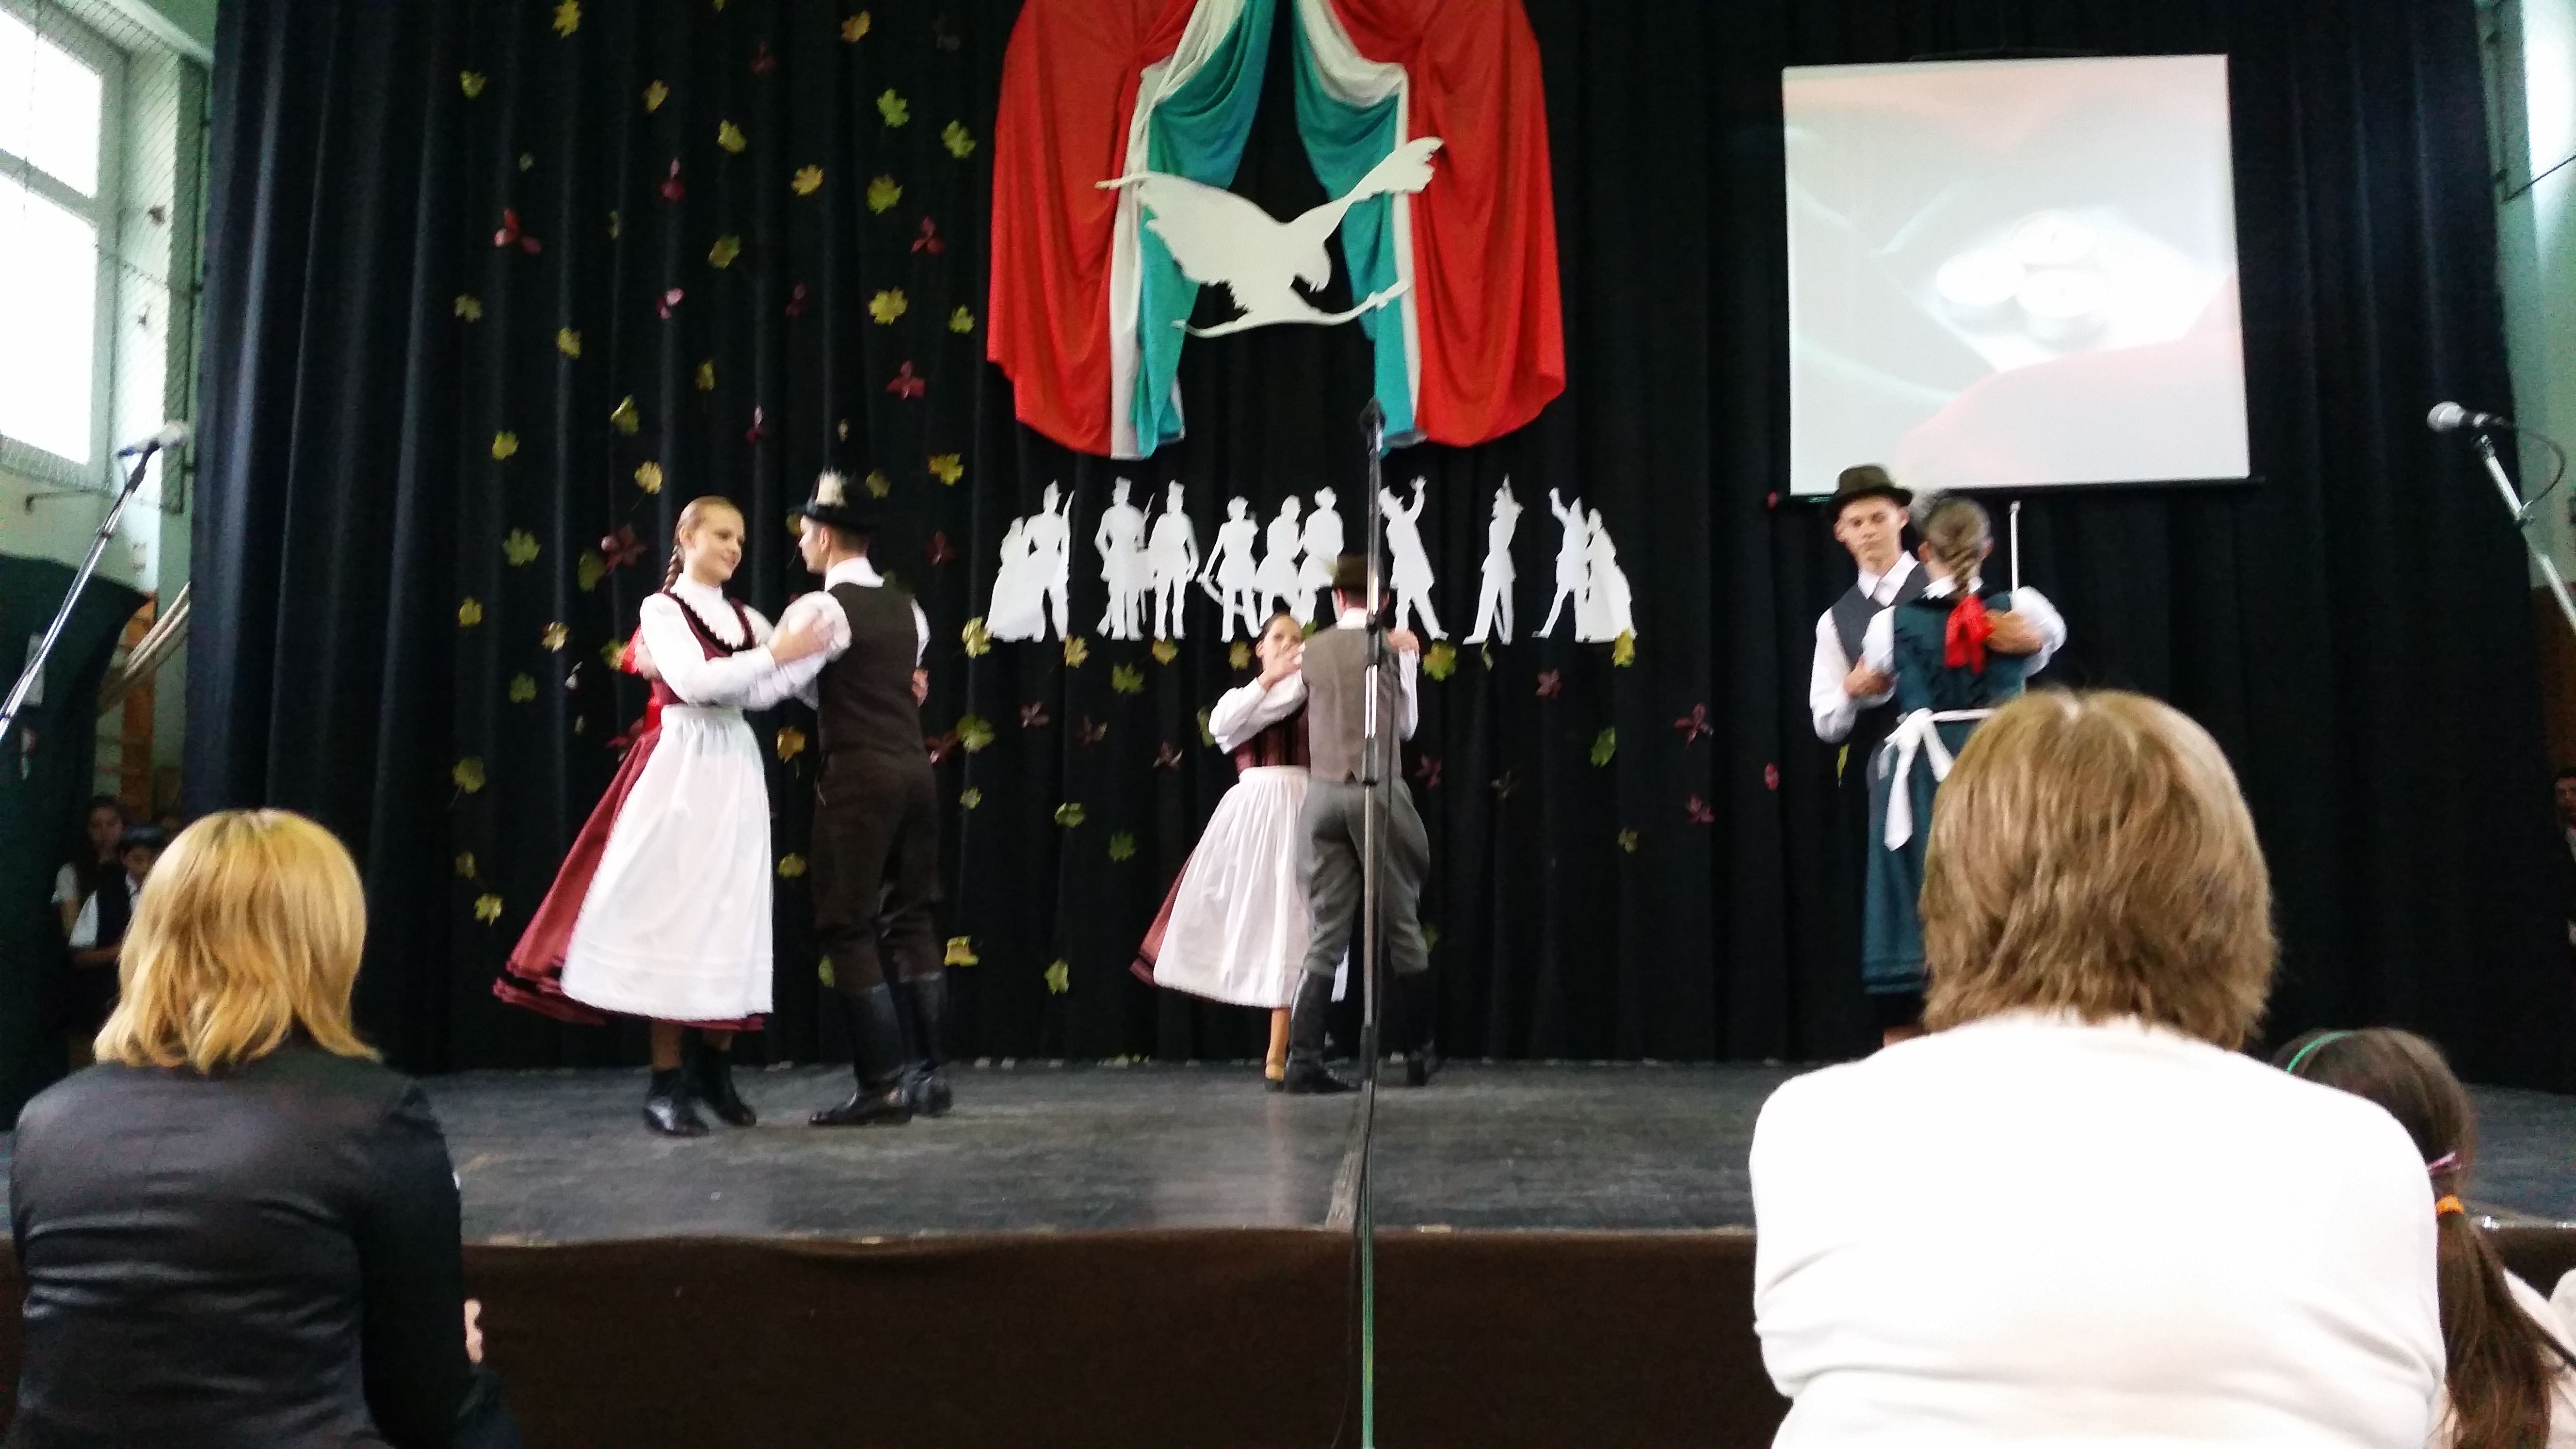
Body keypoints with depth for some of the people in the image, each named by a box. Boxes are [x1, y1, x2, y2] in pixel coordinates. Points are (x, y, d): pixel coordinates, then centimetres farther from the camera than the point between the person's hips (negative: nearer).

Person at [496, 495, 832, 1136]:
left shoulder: (747, 619, 14)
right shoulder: (662, 609, 0)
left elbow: (769, 690, -4)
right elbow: (693, 682, -17)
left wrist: (819, 647, -17)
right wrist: (775, 653, -18)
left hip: (736, 771, 6)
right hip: (682, 769, -6)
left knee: (732, 915, 6)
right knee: (674, 914, -5)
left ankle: (716, 1069, 16)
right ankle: (666, 1082, -1)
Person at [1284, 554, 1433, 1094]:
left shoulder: (1312, 652, 10)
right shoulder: (1392, 647, 2)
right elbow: (1406, 726, 11)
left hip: (1323, 795, 3)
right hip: (1378, 793, -3)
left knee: (1326, 933, 2)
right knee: (1403, 924, 10)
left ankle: (1304, 1060, -5)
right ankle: (1420, 1054, 19)